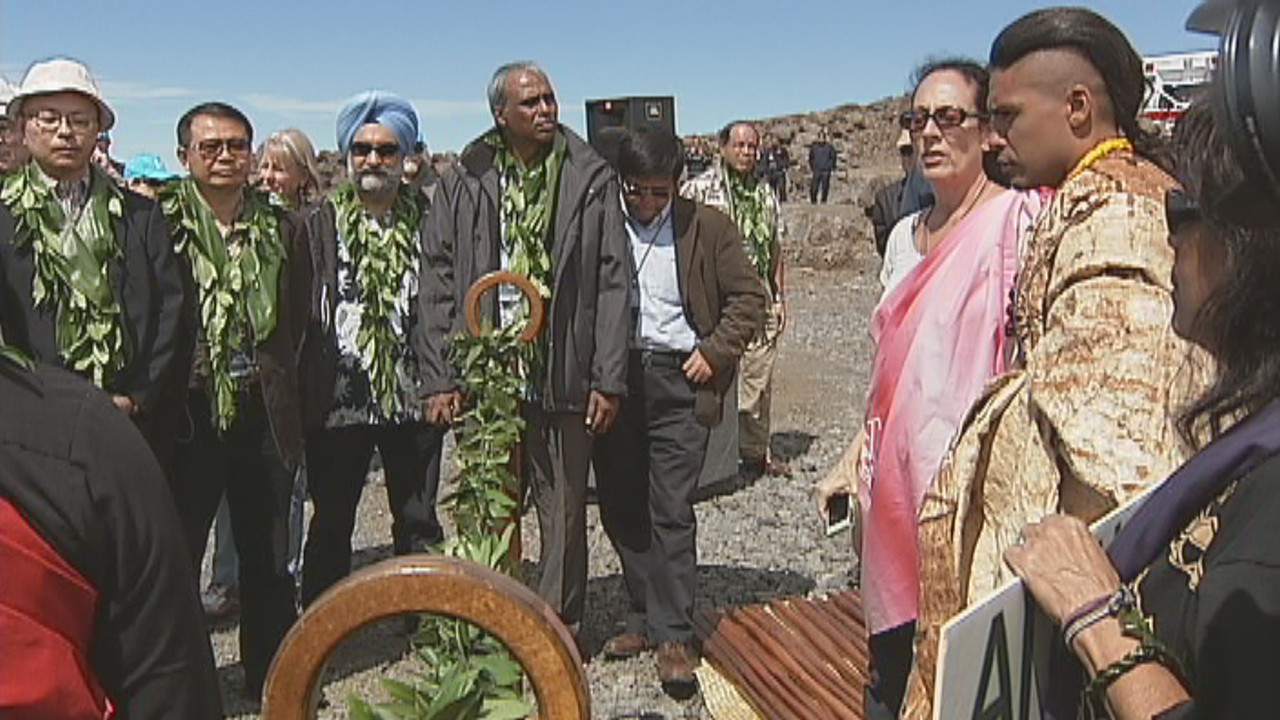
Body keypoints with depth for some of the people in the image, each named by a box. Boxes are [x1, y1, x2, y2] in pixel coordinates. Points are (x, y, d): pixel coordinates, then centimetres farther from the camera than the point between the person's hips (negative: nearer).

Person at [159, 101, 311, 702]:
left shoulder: (282, 229, 6)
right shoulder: (160, 224, -2)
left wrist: (270, 373, 6)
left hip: (263, 410, 3)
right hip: (188, 411, -3)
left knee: (267, 552, 13)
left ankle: (271, 676, 28)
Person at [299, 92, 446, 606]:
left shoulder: (428, 221, 7)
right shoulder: (319, 225, 5)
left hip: (413, 397, 1)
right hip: (339, 400, 0)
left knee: (418, 522, 10)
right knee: (331, 523, 10)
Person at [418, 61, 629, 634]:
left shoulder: (591, 179, 2)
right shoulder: (463, 183, 5)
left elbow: (612, 282, -1)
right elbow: (437, 283, 4)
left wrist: (608, 379, -6)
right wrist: (440, 378, -3)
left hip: (563, 374, -1)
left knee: (564, 509, 8)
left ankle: (559, 625, 24)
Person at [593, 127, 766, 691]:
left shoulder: (708, 227, 4)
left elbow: (749, 298, 6)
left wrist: (714, 351, -5)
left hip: (679, 381, -3)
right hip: (612, 380, 3)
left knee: (671, 512, -5)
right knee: (620, 507, 9)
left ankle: (673, 636, 4)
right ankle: (644, 617, 25)